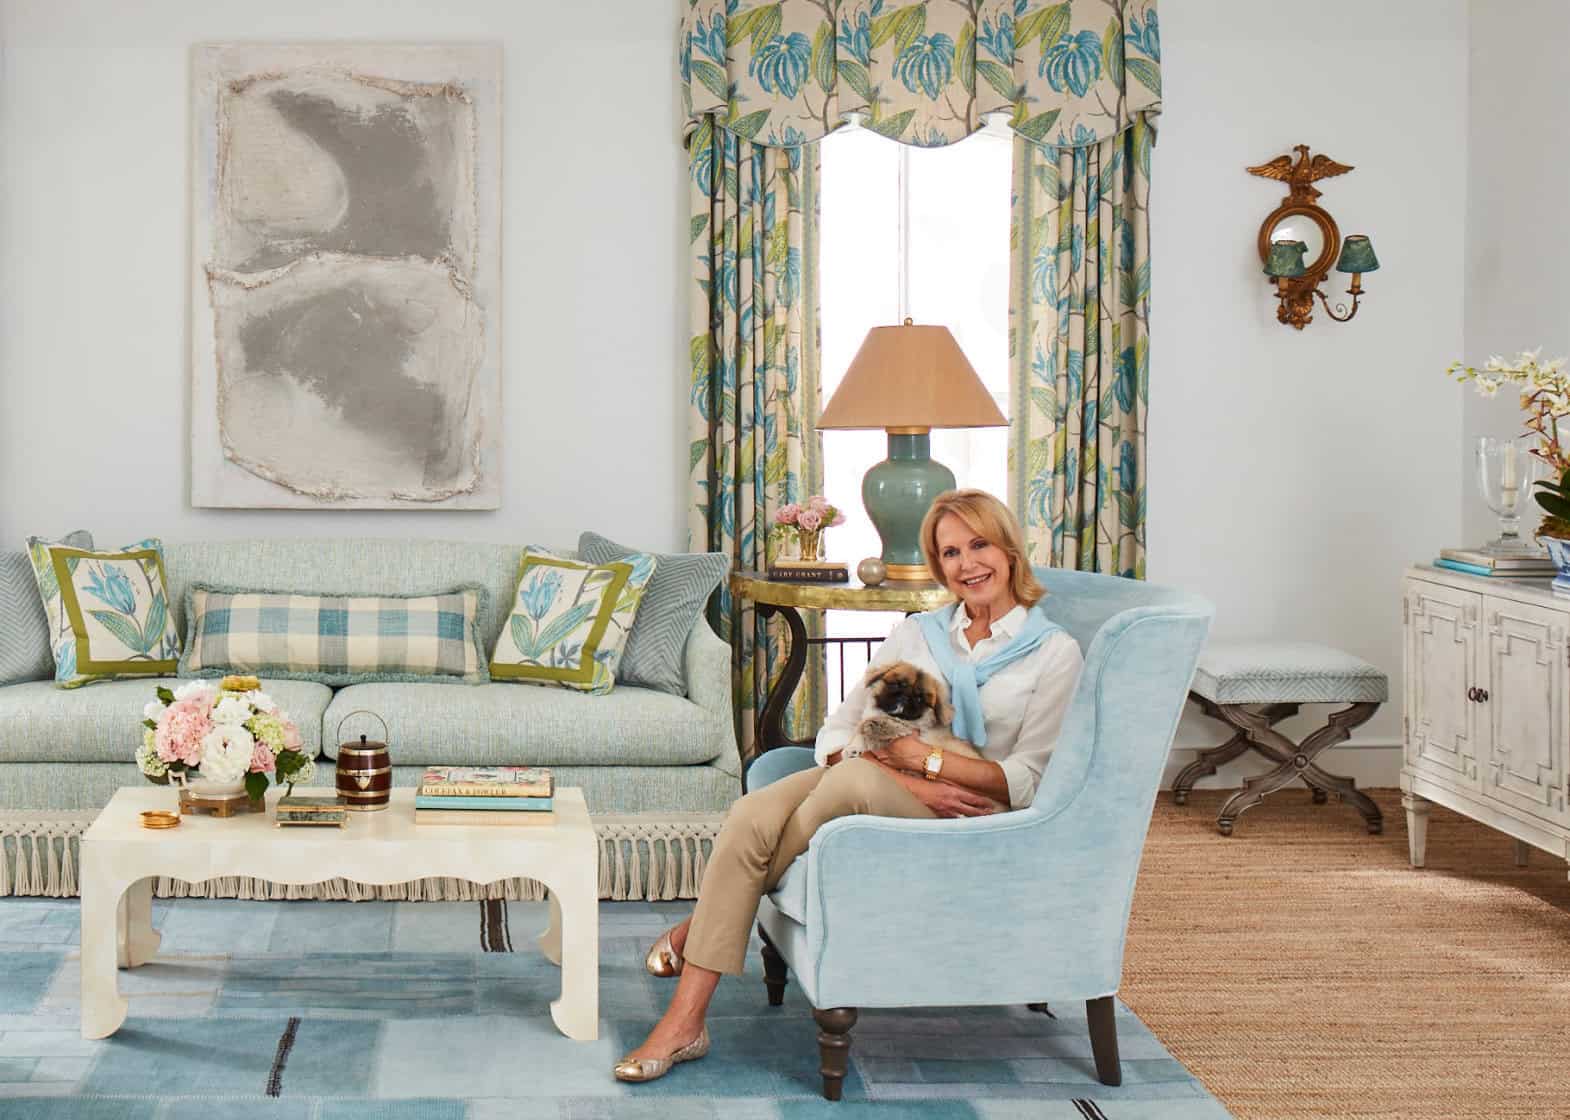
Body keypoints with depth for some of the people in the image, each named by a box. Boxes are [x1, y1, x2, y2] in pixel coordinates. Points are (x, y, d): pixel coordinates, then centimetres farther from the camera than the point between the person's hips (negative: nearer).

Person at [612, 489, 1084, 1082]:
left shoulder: (1055, 651, 4)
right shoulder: (916, 633, 15)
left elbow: (1022, 781, -5)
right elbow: (835, 734, 5)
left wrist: (926, 760, -14)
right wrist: (909, 783, -13)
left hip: (969, 819, -3)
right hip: (874, 789, 4)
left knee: (852, 780, -37)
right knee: (751, 816, -30)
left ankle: (702, 924, -15)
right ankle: (684, 1022, -26)